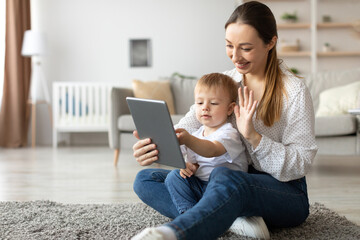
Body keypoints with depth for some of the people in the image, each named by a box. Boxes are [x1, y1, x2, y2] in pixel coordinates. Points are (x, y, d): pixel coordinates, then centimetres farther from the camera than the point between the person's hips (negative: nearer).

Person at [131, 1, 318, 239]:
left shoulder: (294, 91, -9)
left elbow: (301, 164, -11)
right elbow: (186, 128, -4)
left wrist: (253, 136, -25)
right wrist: (153, 145, -26)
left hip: (284, 192, -6)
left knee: (225, 177, -40)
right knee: (145, 179, -8)